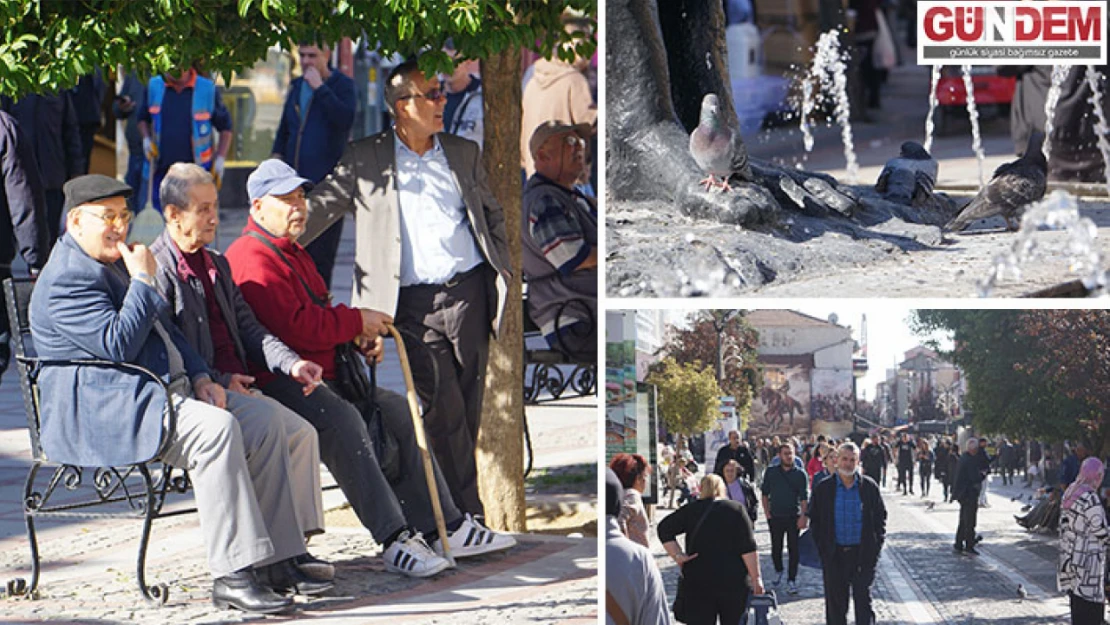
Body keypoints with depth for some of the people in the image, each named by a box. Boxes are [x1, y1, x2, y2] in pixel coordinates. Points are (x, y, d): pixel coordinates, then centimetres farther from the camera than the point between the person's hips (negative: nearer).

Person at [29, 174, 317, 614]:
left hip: (160, 394, 10)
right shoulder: (67, 278, -11)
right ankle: (231, 577, -34)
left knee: (265, 430, -4)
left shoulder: (115, 263, 23)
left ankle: (278, 559, -2)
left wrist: (200, 377, 12)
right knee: (216, 429, -32)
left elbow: (164, 330, 28)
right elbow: (118, 346, -21)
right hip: (101, 412, -10)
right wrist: (144, 282, -12)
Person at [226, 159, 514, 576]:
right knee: (343, 420, -34)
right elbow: (297, 327, -22)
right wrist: (357, 322, -11)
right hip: (278, 385, -11)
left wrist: (359, 335, 10)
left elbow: (319, 318, 31)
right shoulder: (251, 260, -12)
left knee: (395, 409, 3)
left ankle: (445, 527, 4)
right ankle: (395, 541, -39)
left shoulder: (293, 254, 24)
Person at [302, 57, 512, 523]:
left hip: (469, 292, 3)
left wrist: (503, 271, 12)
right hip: (413, 305, -3)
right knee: (443, 408, -11)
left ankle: (464, 509, 11)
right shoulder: (366, 159, 7)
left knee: (469, 407, 2)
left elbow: (492, 214, 22)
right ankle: (468, 513, -6)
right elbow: (322, 206, 7)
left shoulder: (462, 153, 16)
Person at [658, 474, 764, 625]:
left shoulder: (691, 510, 5)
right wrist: (756, 578, -6)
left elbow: (664, 528, -4)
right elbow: (748, 549, -8)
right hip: (734, 582, -1)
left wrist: (677, 556, -4)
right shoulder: (736, 509, -1)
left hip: (698, 581, 1)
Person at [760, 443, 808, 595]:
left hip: (793, 517, -2)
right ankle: (778, 570, 35)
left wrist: (803, 516, -10)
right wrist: (767, 512, 0)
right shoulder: (771, 472, 4)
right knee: (776, 547, 10)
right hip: (775, 517, 2)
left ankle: (791, 580, 3)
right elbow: (765, 493, 9)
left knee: (793, 548, -2)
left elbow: (804, 497, -2)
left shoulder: (800, 474, 0)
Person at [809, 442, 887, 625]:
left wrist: (877, 545, -1)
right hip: (834, 555, 1)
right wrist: (821, 547, -2)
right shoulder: (823, 489, 2)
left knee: (863, 601, 0)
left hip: (863, 553, -1)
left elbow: (880, 516, 8)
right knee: (836, 604, 7)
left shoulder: (869, 487, 2)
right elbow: (815, 520, 7)